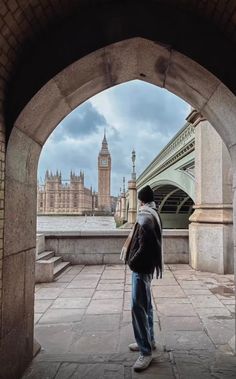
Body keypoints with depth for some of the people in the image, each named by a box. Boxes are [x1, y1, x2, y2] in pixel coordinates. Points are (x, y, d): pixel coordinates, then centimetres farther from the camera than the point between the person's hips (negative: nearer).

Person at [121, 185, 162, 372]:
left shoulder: (146, 217, -19)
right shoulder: (153, 214, 11)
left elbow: (144, 246, -24)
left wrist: (132, 261, -12)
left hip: (141, 267, -11)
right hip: (146, 266, 11)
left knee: (138, 307, -5)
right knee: (145, 305, 19)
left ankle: (146, 351, 4)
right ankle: (148, 340, 33)